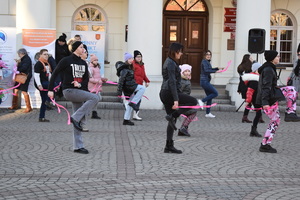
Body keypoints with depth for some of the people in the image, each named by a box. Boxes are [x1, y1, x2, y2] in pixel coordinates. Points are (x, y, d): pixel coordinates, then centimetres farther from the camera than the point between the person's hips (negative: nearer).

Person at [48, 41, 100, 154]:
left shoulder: (83, 63, 14)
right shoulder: (66, 60, -4)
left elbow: (86, 79, 12)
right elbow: (55, 74, -2)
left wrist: (80, 84, -10)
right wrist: (50, 90, -7)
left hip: (79, 91, 6)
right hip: (69, 91, -6)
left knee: (77, 121, 6)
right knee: (95, 98, -22)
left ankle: (78, 146, 10)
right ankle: (75, 118, -16)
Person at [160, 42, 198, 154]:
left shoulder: (169, 62, 18)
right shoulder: (171, 63, -13)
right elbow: (172, 82, -20)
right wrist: (176, 100, -24)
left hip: (164, 93, 10)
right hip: (169, 93, -10)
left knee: (172, 120, 11)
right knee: (193, 102, -2)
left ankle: (169, 146, 11)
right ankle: (172, 116, -9)